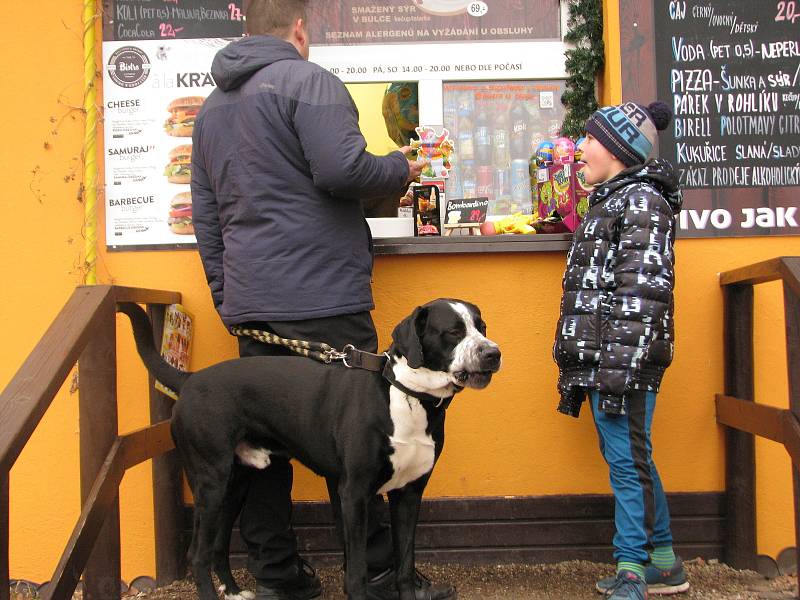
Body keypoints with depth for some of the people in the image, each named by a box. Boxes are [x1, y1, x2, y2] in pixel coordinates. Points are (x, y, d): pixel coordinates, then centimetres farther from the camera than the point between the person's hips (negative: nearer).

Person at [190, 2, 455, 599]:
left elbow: (205, 212, 20)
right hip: (322, 301, -7)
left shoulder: (213, 105, 20)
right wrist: (402, 167, 1)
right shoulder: (308, 80, -5)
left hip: (249, 304, 8)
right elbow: (344, 169, -18)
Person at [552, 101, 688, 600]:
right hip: (597, 358, 10)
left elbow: (643, 289, -18)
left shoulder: (641, 199, -8)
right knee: (627, 459, 14)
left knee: (627, 459, -4)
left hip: (624, 358, -10)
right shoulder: (611, 200, 21)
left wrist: (619, 363, -24)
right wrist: (578, 366, 22)